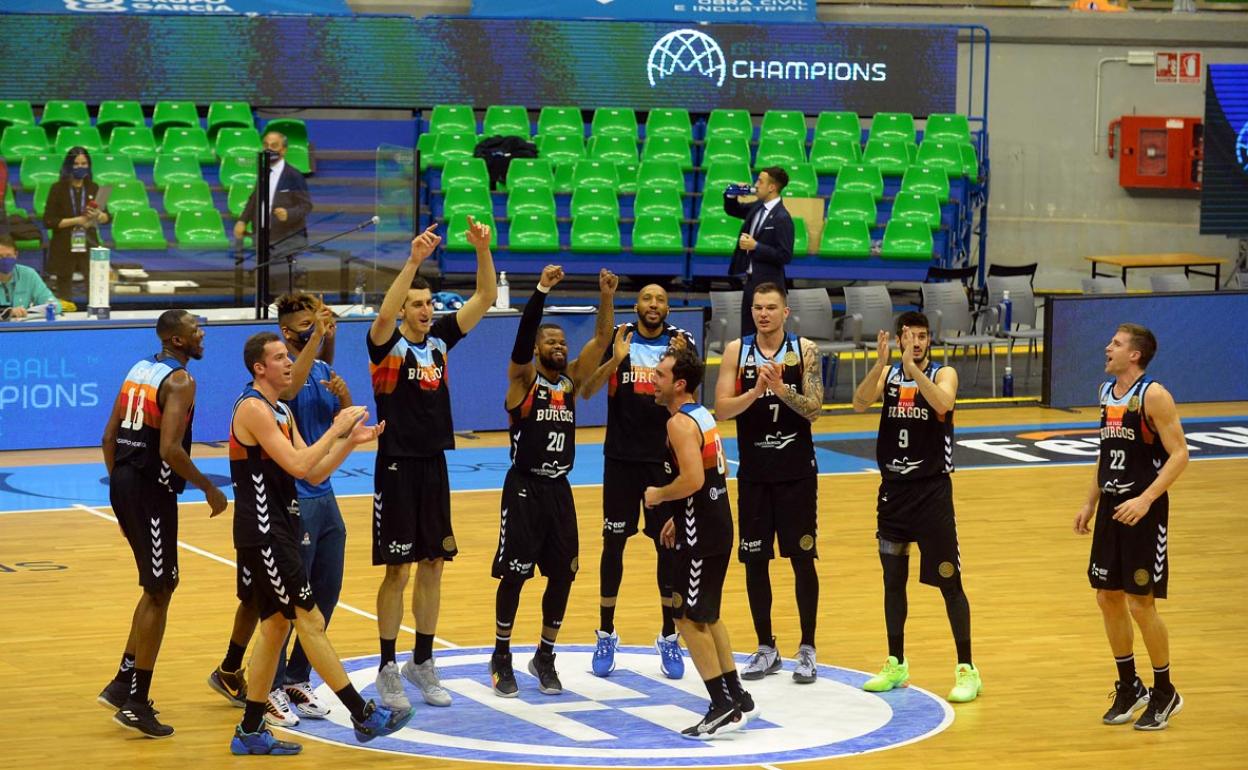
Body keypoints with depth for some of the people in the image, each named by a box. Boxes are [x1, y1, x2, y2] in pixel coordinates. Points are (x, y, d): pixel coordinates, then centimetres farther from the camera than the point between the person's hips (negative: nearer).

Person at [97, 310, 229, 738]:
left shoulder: (140, 370, 13)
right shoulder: (180, 381, -13)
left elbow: (109, 438, 15)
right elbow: (170, 449, -23)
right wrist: (209, 490, -13)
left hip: (124, 483, 9)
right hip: (152, 490, -9)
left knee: (160, 586, 21)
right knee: (158, 593, 0)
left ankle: (124, 683, 23)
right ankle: (135, 703, 3)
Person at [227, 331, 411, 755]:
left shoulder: (282, 412, 15)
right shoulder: (253, 408, -15)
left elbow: (314, 473, 13)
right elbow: (298, 465, -23)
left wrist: (352, 441, 3)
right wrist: (338, 429, -15)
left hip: (277, 531, 10)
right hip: (263, 533, -10)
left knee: (275, 625, 12)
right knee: (310, 620, -6)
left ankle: (250, 732, 16)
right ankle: (364, 716, -3)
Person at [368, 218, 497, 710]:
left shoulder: (440, 337, 6)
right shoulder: (388, 343, -9)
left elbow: (485, 298, 0)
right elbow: (384, 315, -31)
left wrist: (483, 250, -16)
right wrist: (414, 260, -41)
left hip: (434, 466, 6)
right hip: (398, 467, -6)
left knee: (432, 566, 10)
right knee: (397, 570, -2)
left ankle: (422, 662, 20)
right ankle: (388, 670, 6)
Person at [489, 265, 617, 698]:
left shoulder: (572, 380, 7)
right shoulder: (523, 378, -5)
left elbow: (601, 340, -4)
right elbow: (523, 335, -22)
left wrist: (607, 297, -19)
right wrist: (541, 291, -34)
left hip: (559, 488, 5)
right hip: (524, 488, -5)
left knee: (562, 575, 6)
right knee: (513, 574, -1)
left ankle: (545, 657, 19)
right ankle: (501, 658, 11)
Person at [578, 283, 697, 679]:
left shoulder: (682, 342, -1)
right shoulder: (617, 338, -1)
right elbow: (587, 391, -7)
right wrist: (614, 360, -24)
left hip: (666, 457, 0)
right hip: (621, 457, 0)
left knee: (669, 545, 4)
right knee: (613, 543, 4)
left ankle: (669, 638, 14)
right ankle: (606, 636, 13)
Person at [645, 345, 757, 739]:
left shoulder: (680, 423, -17)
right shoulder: (703, 415, 13)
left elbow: (693, 480, -29)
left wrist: (659, 496, -11)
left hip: (700, 536, -10)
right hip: (715, 524, 10)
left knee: (688, 617, -2)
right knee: (705, 615, 19)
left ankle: (724, 707, -2)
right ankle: (737, 698, 23)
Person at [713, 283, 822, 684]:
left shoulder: (804, 350, -3)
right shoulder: (736, 351, -1)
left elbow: (813, 410, -9)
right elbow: (721, 409, -7)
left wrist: (780, 388, -24)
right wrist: (756, 390, -22)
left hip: (797, 470, -1)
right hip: (753, 472, 1)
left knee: (802, 558, 1)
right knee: (754, 560, 5)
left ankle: (807, 648, 11)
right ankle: (766, 648, 17)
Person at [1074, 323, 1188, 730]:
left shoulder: (1153, 395, -15)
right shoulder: (1107, 391, 9)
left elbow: (1179, 454, -18)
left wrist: (1145, 499, -27)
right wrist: (1091, 502, 16)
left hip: (1143, 510, -8)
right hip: (1111, 507, 8)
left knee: (1141, 603, -4)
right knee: (1108, 598, 10)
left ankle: (1164, 693, 11)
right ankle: (1129, 687, 24)